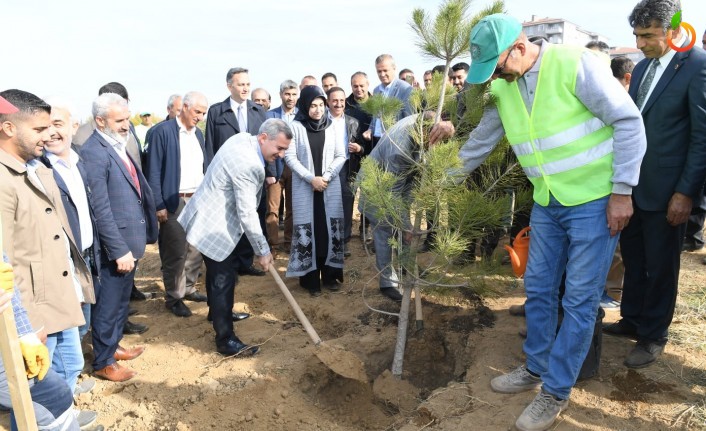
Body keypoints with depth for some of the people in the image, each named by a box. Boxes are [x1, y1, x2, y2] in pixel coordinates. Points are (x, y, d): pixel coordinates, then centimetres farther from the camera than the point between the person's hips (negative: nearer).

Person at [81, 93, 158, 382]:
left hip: (130, 240, 9)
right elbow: (100, 209, -22)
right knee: (108, 304, 8)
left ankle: (113, 345, 41)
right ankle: (103, 362, 25)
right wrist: (119, 250, -22)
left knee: (121, 299, 23)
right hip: (115, 245, -9)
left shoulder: (120, 146, 9)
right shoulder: (94, 152, -19)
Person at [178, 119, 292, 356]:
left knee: (218, 271, 26)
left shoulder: (242, 139, 0)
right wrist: (263, 251, -17)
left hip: (212, 216, 10)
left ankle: (218, 311, 47)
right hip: (215, 226, -10)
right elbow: (247, 214, -27)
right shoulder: (249, 165, -30)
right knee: (223, 279, -3)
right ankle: (226, 339, 7)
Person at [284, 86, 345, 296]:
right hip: (304, 188, -2)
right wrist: (311, 178, -13)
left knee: (330, 230, 5)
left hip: (330, 187, 3)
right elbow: (289, 156, -7)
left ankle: (330, 275, 16)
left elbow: (341, 156, 5)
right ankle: (310, 278, 8)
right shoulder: (295, 127, -3)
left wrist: (326, 177, -9)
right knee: (307, 232, 0)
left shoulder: (331, 126, 5)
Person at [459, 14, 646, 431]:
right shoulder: (502, 86, 3)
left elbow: (629, 122, -13)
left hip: (595, 201, -6)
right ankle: (536, 368, 32)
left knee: (580, 300, 0)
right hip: (547, 204, 6)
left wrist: (622, 190, -14)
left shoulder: (576, 63, -16)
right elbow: (481, 142, 15)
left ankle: (557, 391, 15)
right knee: (538, 290, 13)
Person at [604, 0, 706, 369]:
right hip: (634, 184, 7)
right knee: (633, 257, 16)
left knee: (660, 265, 7)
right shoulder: (643, 67, 10)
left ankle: (654, 336, 24)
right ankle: (632, 320, 33)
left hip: (665, 189, -6)